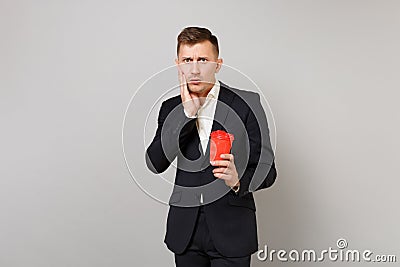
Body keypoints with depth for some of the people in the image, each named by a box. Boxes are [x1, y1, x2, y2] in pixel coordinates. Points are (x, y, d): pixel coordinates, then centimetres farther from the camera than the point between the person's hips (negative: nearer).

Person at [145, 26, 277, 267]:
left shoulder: (246, 103, -6)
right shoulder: (171, 108, 5)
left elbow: (266, 168, -6)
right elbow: (155, 164, -9)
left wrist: (238, 180, -26)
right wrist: (187, 113, -15)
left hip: (231, 230, -3)